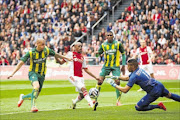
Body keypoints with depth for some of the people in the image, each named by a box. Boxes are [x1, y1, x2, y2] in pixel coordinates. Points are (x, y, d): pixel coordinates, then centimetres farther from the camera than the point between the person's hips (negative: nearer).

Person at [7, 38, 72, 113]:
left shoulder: (46, 50, -4)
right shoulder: (31, 52, -14)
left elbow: (56, 55, 15)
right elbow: (21, 63, -15)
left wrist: (66, 58, 27)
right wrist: (13, 73, -24)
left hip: (42, 75, 4)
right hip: (33, 73, -4)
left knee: (35, 95, 3)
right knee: (36, 86, -35)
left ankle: (23, 97, 34)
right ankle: (33, 106, -34)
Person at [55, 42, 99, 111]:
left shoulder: (82, 57, 15)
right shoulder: (71, 54, 2)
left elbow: (86, 70, 18)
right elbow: (61, 62, 5)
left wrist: (95, 77, 16)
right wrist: (56, 57, -14)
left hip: (80, 78, 6)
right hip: (73, 77, -6)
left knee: (82, 95, 5)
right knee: (83, 89, -24)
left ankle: (74, 102, 36)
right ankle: (92, 104, -35)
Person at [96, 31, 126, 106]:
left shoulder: (118, 44, -3)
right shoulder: (103, 45, 1)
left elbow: (123, 54, 6)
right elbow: (99, 53, 9)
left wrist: (123, 65, 3)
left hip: (116, 66, -2)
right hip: (106, 66, 2)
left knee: (117, 82, -13)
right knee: (100, 81, -8)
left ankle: (118, 100, 0)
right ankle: (95, 99, 2)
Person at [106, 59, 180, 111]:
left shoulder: (134, 76, -18)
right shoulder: (139, 69, 8)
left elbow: (125, 90, -18)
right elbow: (127, 78, 24)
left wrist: (114, 85, -9)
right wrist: (117, 77, 13)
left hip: (154, 93, -9)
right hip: (159, 85, 9)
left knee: (138, 107, -2)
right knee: (169, 95, 36)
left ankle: (158, 106, -1)